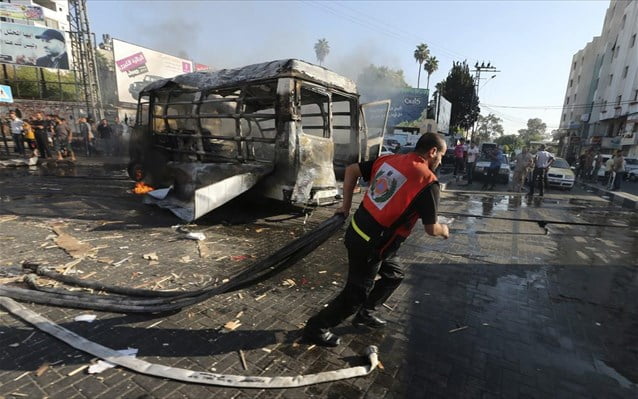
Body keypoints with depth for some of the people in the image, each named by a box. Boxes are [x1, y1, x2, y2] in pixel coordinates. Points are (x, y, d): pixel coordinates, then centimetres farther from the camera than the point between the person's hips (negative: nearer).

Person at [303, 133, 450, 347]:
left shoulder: (389, 159, 3)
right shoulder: (428, 182, -15)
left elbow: (352, 170, 8)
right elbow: (431, 229, -8)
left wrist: (346, 205, 14)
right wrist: (444, 230, 16)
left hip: (358, 230, 8)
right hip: (372, 244, -8)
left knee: (394, 274, 26)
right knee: (356, 293, 11)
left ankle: (365, 313, 40)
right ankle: (316, 328, 26)